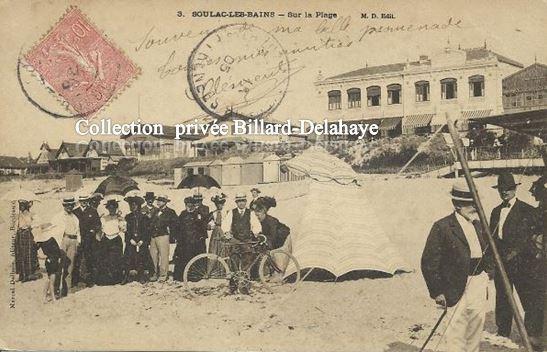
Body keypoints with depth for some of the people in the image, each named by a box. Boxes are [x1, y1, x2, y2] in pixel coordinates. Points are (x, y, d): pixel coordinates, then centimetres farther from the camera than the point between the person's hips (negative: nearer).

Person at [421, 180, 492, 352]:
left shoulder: (478, 225, 10)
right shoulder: (442, 227, -12)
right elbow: (429, 263, -13)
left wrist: (486, 273, 13)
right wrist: (437, 292, -13)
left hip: (480, 286, 7)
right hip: (457, 289, -7)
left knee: (475, 333, 15)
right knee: (456, 336, -4)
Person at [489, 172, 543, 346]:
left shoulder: (527, 211, -3)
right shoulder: (496, 211, 15)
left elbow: (533, 237, -7)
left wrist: (515, 251, -14)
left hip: (522, 264, -5)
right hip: (501, 263, 5)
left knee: (530, 300, -4)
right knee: (502, 299, 12)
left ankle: (532, 336, 6)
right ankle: (502, 334, 23)